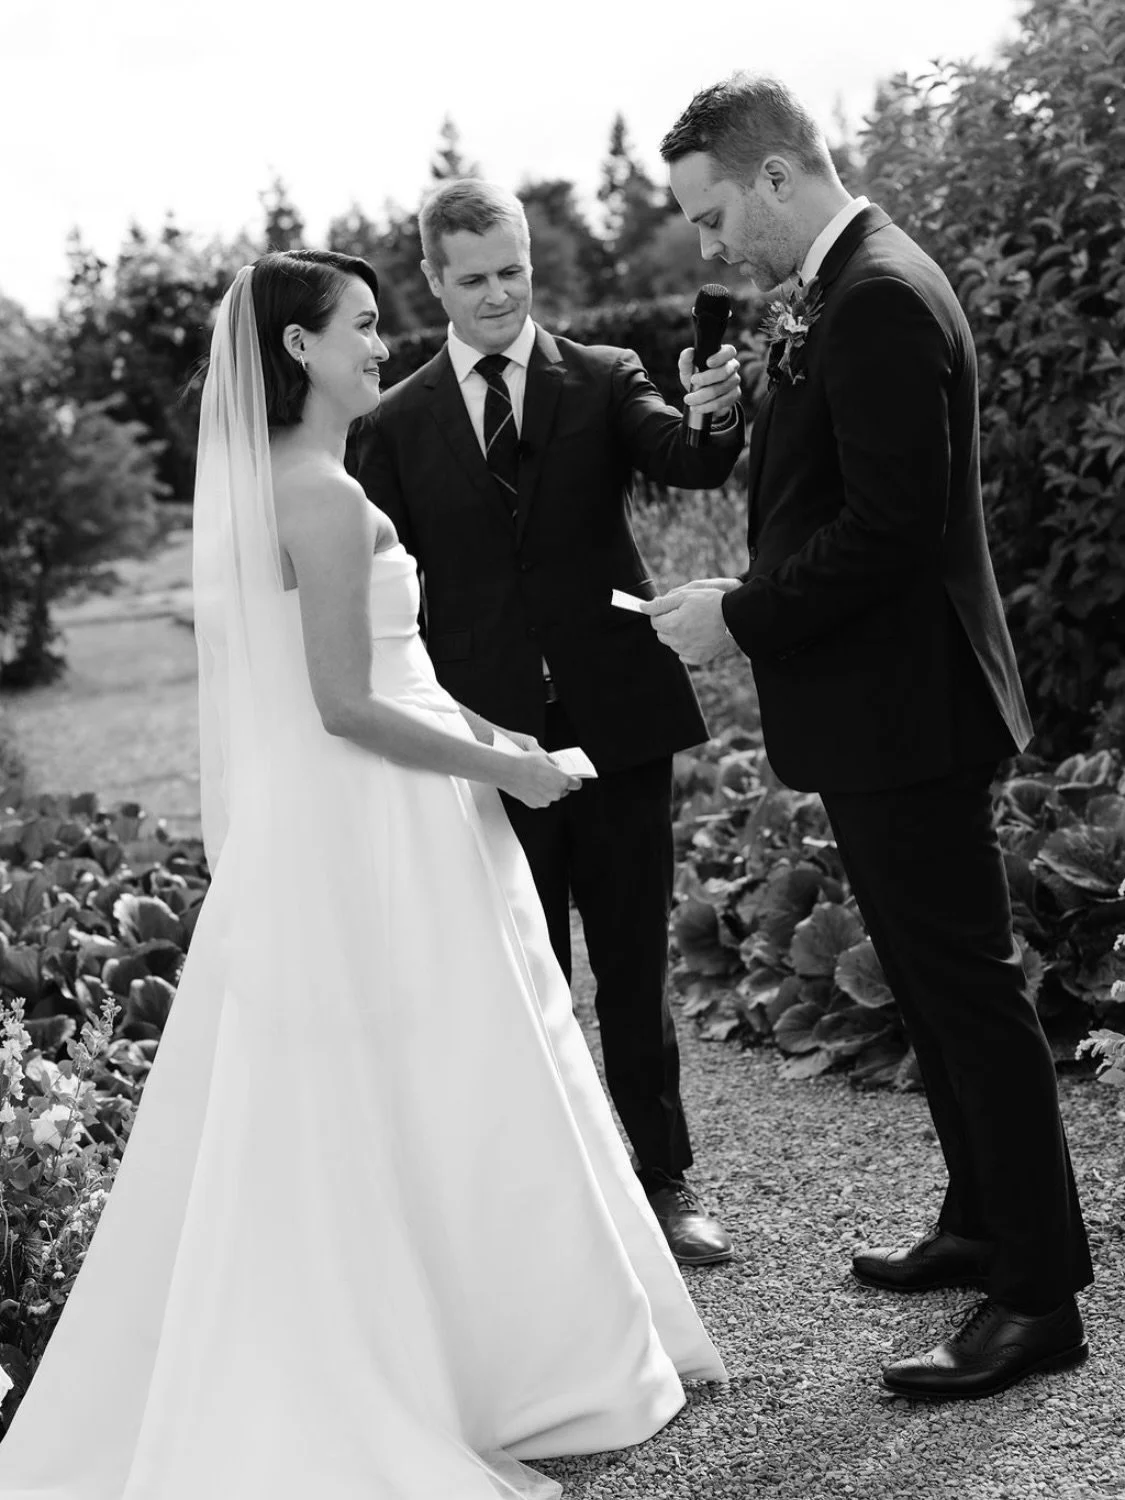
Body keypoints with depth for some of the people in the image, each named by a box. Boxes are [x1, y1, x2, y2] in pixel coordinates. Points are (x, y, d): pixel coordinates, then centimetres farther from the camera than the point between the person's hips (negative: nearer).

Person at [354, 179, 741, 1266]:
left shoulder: (604, 380, 3)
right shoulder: (400, 422, 4)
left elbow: (685, 465, -15)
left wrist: (716, 418, -38)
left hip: (617, 721, 0)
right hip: (489, 737, 0)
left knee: (635, 970, 9)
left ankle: (663, 1179, 22)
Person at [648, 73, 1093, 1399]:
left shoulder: (879, 299, -19)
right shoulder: (844, 291, 13)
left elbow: (891, 527, -24)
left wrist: (743, 619, -16)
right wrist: (753, 598, 6)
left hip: (904, 706, -11)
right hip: (876, 705, 11)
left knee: (970, 990, -3)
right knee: (934, 984, 19)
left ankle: (1041, 1296, 8)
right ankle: (986, 1225, 34)